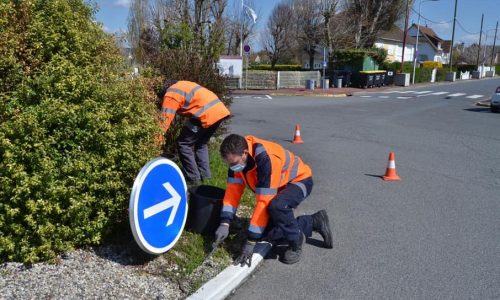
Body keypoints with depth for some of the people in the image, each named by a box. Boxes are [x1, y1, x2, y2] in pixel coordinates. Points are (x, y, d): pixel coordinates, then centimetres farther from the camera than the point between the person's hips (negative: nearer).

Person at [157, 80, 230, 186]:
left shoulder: (170, 95, 0)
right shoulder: (179, 86, 26)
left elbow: (165, 120, -4)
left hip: (206, 114, -9)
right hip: (220, 110, 9)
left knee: (183, 144, 4)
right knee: (201, 144, 23)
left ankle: (193, 178, 6)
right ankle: (205, 175, 23)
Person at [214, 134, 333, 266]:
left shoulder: (265, 159, -40)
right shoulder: (237, 155, -18)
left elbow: (264, 203, -38)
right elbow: (233, 190, -14)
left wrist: (250, 241, -34)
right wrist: (224, 224, -25)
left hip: (299, 180, -8)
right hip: (280, 186, 8)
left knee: (276, 206, -39)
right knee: (268, 233, -1)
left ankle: (296, 241, -10)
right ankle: (315, 222, 16)